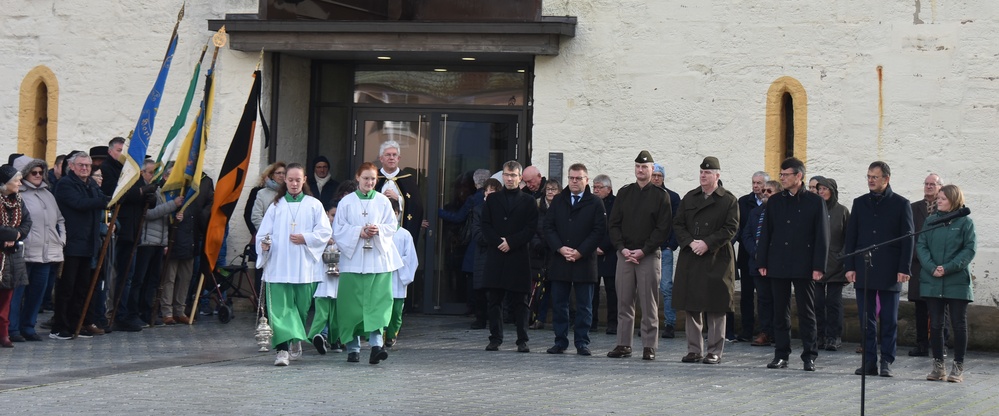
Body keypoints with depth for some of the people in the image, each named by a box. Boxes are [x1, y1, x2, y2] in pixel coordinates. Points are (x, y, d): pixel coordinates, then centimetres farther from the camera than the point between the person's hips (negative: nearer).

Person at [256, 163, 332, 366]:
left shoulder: (314, 205, 8)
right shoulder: (276, 206, 12)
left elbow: (325, 232, 1)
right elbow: (264, 232, 6)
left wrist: (305, 238, -12)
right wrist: (264, 243, -14)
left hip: (305, 267, 0)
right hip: (278, 266, 0)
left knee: (301, 307, 7)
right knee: (280, 307, -10)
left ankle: (296, 341, 27)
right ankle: (283, 349, -17)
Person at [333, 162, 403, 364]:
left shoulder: (383, 201, 8)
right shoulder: (346, 202, 4)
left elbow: (392, 225, 7)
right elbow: (338, 229, 1)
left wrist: (378, 230, -12)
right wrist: (359, 232, -13)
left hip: (378, 259, 0)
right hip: (353, 259, 0)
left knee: (377, 302, -10)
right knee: (352, 304, 1)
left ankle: (376, 344, -15)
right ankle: (353, 347, 10)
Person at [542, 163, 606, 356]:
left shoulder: (595, 203, 2)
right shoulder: (558, 201, 12)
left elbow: (599, 230, -4)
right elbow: (548, 226, 6)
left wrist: (580, 252, -12)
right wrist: (560, 248, -8)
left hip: (584, 261, -3)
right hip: (559, 261, 3)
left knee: (584, 306, 2)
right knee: (559, 303, 5)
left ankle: (582, 342, 8)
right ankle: (560, 341, 12)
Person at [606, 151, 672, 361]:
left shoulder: (660, 195, 1)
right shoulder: (624, 193, 11)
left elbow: (663, 228, -5)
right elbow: (614, 223, 10)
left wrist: (643, 251, -12)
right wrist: (622, 248, -5)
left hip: (649, 255, -3)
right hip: (624, 254, 3)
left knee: (649, 302, -2)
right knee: (624, 302, 4)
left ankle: (649, 346, 2)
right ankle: (623, 344, 10)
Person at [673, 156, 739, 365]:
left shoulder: (729, 200, 1)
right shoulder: (689, 198, 12)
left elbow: (731, 228, -7)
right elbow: (678, 224, 9)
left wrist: (707, 243, -16)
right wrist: (690, 242, -9)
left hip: (717, 260, -4)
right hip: (690, 260, 4)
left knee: (715, 308, -2)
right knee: (692, 307, 5)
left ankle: (715, 351, 5)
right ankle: (694, 350, 13)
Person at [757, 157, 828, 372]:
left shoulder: (815, 201, 0)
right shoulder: (774, 201, 11)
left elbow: (822, 236, -2)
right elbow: (766, 233, 12)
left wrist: (818, 266, -9)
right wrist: (762, 262, 4)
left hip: (804, 266, -3)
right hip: (778, 265, 4)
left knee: (806, 312, 1)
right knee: (780, 312, 6)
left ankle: (809, 356, 6)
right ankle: (781, 355, 12)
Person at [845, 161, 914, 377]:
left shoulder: (901, 204, 2)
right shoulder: (860, 203, 11)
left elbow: (907, 238, 0)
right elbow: (851, 236, 10)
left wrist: (904, 269, -8)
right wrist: (850, 266, 2)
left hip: (889, 272, -3)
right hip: (863, 270, 3)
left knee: (889, 319, 2)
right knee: (866, 319, 4)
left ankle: (887, 362, 6)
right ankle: (869, 361, 8)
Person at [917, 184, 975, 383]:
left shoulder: (965, 222, -1)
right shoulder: (930, 221, 9)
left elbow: (969, 250, -7)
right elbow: (921, 246, 4)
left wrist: (948, 268, -17)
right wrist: (931, 268, -12)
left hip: (957, 283, -3)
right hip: (932, 282, 3)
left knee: (959, 324, 2)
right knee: (935, 324, 5)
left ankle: (958, 367, 9)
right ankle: (938, 365, 13)